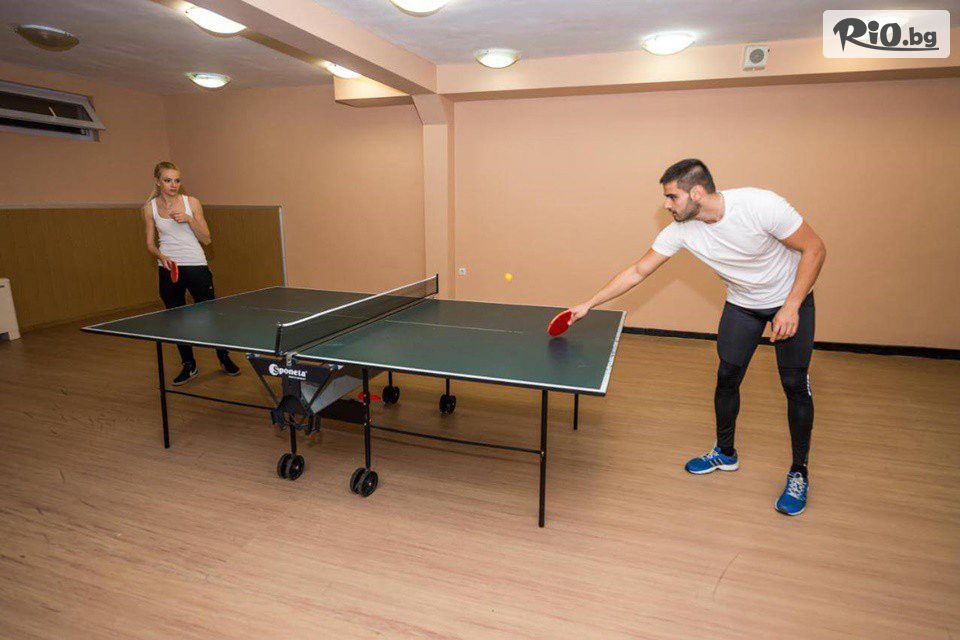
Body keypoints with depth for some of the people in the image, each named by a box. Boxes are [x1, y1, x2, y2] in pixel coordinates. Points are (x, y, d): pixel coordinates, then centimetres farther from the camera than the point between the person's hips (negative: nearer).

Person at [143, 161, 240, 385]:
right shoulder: (150, 207, 4)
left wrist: (189, 219, -16)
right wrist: (161, 256, -11)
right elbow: (150, 243, 9)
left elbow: (206, 239, -2)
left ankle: (224, 359, 22)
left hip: (196, 266, -2)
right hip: (169, 268, 2)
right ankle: (189, 365, 25)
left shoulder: (191, 202, -1)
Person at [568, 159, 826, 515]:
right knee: (727, 376, 4)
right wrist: (588, 305, -13)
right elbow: (637, 272, -11)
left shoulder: (762, 205, -31)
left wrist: (791, 307, -26)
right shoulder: (681, 230, -18)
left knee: (795, 385, -2)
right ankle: (725, 453, 27)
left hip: (790, 300, -3)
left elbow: (814, 249, -19)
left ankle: (799, 474, 17)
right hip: (742, 304, 4)